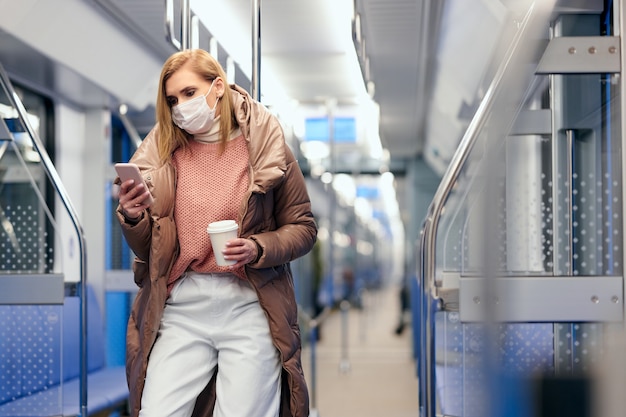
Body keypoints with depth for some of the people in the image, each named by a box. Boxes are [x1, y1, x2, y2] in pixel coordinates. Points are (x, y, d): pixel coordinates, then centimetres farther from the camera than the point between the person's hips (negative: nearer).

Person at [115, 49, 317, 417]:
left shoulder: (265, 144, 1)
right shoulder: (163, 151, 7)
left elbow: (303, 228, 4)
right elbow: (147, 250, 9)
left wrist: (258, 248, -14)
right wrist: (133, 218, -12)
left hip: (248, 307, -2)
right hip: (181, 308, 2)